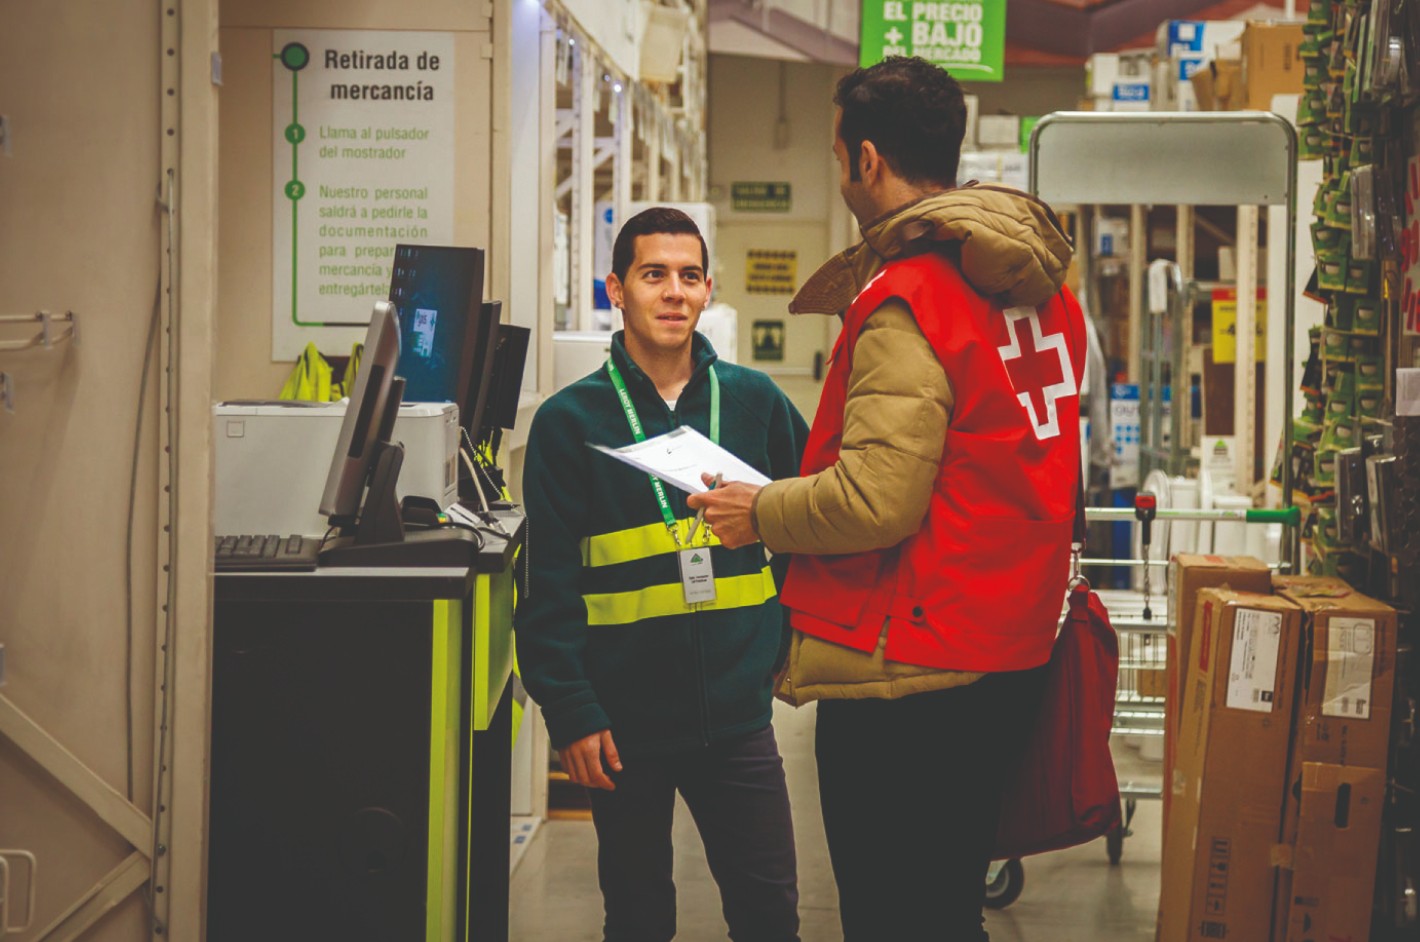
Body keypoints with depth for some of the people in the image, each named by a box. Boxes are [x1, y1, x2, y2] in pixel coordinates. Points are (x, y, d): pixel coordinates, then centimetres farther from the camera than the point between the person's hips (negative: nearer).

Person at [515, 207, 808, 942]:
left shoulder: (755, 402, 3)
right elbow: (550, 586, -5)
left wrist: (789, 640, 1)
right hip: (626, 721, -1)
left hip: (737, 711, 1)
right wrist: (570, 712, -10)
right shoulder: (570, 421, -2)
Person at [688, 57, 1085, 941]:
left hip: (905, 681, -9)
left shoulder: (906, 301, -18)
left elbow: (875, 501, -24)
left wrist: (758, 513, -8)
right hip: (1008, 661, 9)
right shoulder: (1043, 286, 9)